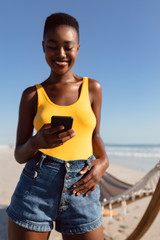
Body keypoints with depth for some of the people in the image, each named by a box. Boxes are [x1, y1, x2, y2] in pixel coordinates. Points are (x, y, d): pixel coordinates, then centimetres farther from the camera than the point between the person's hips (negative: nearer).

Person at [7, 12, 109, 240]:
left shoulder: (93, 88, 5)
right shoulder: (32, 95, 2)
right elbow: (19, 155, 4)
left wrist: (103, 161, -6)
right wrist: (36, 143, -18)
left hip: (81, 193, 1)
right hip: (36, 187, 0)